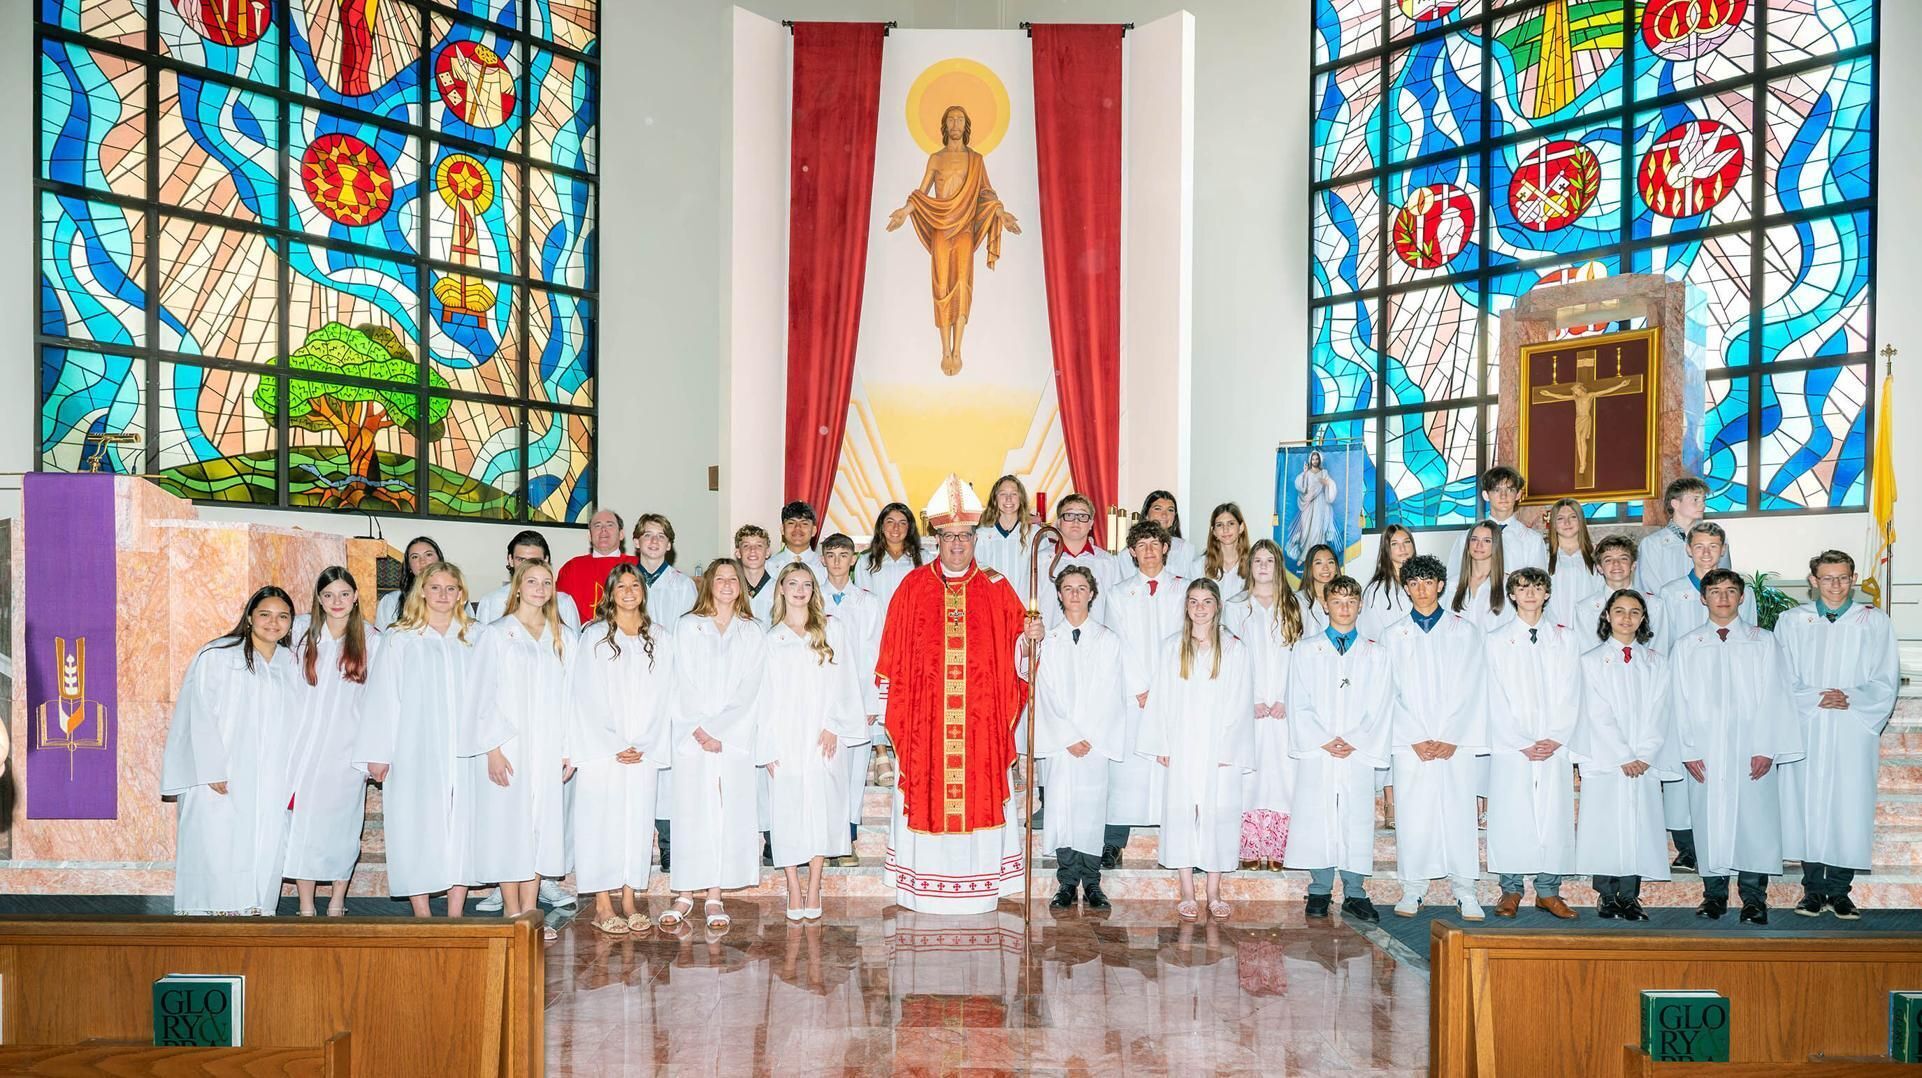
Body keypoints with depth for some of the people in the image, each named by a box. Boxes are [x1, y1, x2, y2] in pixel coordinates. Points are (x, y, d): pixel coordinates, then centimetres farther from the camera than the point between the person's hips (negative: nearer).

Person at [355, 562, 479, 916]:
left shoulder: (474, 638, 10)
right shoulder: (399, 639, 5)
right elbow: (382, 697, 1)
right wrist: (378, 753, -5)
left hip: (464, 754, 2)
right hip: (415, 753, -2)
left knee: (462, 828, 0)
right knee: (417, 830, -1)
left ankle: (455, 916, 6)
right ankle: (422, 915, 6)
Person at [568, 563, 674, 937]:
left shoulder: (661, 639, 9)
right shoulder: (593, 636, 1)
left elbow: (663, 697, 6)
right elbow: (586, 697, -4)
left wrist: (646, 747, -5)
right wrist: (613, 746, -10)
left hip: (644, 752, 3)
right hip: (600, 749, -2)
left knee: (636, 820, 4)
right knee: (601, 820, -2)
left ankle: (629, 901, 12)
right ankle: (602, 904, 5)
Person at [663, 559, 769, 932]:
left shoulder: (752, 633, 10)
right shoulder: (688, 626, 9)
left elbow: (748, 689, 1)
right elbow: (685, 683, 1)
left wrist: (716, 729, -10)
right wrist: (699, 730, -9)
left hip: (734, 736, 1)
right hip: (691, 733, 0)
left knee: (728, 814, -2)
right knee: (691, 813, -2)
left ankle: (715, 897, 3)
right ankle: (685, 895, 5)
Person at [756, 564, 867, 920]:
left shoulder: (832, 629, 9)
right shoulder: (771, 639, 11)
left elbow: (843, 681, 4)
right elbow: (765, 694, 7)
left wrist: (833, 725, -8)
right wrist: (767, 748, 0)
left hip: (822, 737, -1)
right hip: (785, 739, 1)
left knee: (821, 806, -3)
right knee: (787, 808, -1)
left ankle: (814, 887, 4)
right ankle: (793, 888, 6)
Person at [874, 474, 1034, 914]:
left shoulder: (996, 588, 7)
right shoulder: (913, 586, 5)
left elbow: (1015, 648, 3)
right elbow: (893, 655, 6)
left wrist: (1030, 638, -18)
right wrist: (890, 710, 3)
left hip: (981, 717, 0)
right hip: (924, 717, 0)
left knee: (980, 791, 2)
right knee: (925, 792, 2)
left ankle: (976, 885, 13)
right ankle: (926, 887, 13)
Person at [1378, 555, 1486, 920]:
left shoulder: (1465, 630, 8)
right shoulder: (1393, 635, 10)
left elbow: (1469, 689, 2)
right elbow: (1392, 695, 4)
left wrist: (1451, 739, -8)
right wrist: (1416, 740, -7)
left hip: (1456, 742, -1)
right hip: (1410, 743, 1)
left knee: (1459, 813, -3)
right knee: (1413, 815, -1)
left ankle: (1464, 892, 6)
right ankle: (1412, 890, 9)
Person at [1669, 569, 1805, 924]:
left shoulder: (1763, 641, 8)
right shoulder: (1686, 646, 10)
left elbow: (1774, 697, 2)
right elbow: (1680, 702, 7)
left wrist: (1766, 749, -7)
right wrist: (1688, 750, -2)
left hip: (1751, 751, -1)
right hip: (1705, 753, 1)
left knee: (1755, 819, -3)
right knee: (1709, 819, 2)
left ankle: (1754, 898, 6)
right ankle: (1714, 892, 13)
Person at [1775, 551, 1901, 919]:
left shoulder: (1874, 622, 7)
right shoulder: (1791, 621, 7)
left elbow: (1886, 683, 2)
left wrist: (1850, 698, -14)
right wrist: (1816, 698, -13)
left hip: (1854, 734, 0)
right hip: (1806, 733, 0)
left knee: (1849, 809, -1)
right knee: (1808, 806, 1)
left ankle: (1839, 890, 10)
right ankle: (1813, 888, 12)